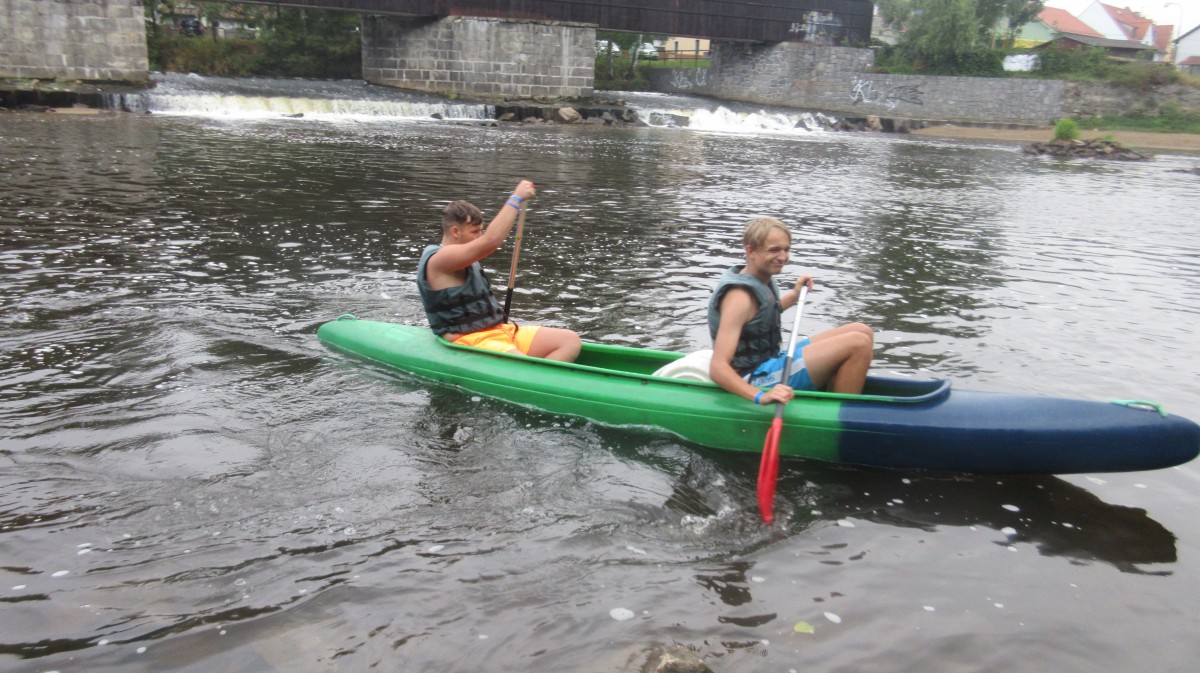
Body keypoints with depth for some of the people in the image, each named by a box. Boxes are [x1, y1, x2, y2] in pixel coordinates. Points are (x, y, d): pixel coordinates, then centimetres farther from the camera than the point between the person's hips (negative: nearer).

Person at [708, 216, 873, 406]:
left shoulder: (762, 280, 7)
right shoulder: (739, 296, -22)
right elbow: (718, 368, -30)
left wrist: (795, 295, 22)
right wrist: (760, 397, -44)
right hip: (756, 381, -10)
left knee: (861, 332, 9)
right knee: (858, 344, -19)